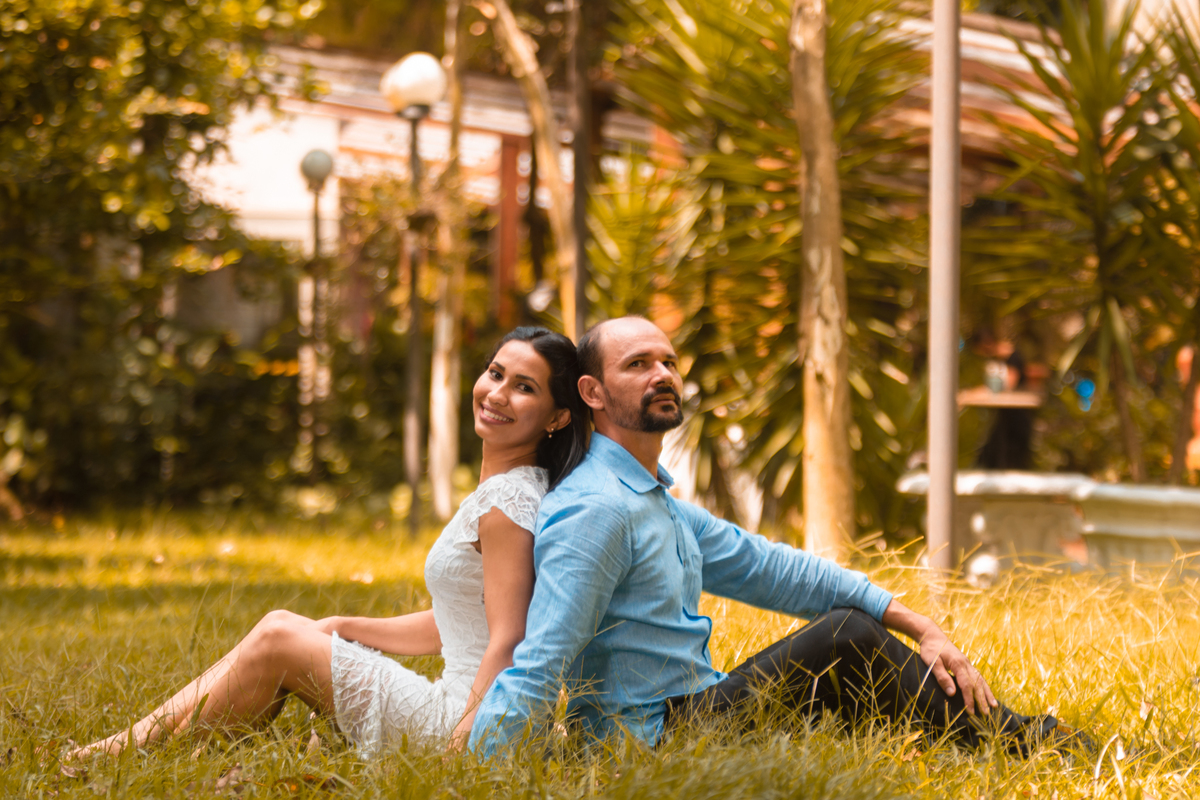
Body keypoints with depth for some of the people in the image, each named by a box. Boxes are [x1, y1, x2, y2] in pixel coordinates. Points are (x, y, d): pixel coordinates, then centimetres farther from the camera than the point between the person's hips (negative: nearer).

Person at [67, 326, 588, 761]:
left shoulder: (507, 501, -17)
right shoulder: (502, 491, 14)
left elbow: (507, 644, -22)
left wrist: (461, 746, -26)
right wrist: (342, 628, 18)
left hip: (468, 718, -9)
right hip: (458, 707, 9)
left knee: (276, 643, -4)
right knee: (282, 623, 10)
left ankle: (136, 749, 7)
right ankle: (140, 739, 10)